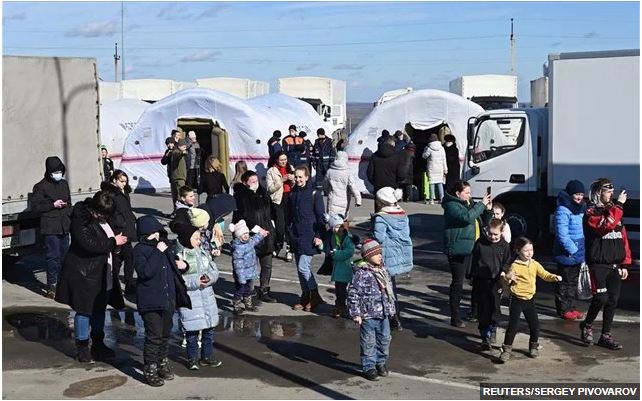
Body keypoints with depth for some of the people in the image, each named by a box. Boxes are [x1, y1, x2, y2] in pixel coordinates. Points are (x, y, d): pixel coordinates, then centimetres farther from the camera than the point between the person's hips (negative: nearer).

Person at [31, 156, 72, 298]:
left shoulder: (64, 184, 14)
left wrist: (70, 218, 11)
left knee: (64, 255, 12)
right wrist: (53, 205, -15)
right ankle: (51, 286, -3)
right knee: (53, 256, -9)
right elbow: (35, 206, -8)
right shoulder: (41, 186, -6)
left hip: (64, 226, 7)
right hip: (50, 228, -6)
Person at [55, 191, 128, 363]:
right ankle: (82, 347, 13)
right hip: (84, 274, -8)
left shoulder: (102, 218, 6)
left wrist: (119, 238, 3)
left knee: (100, 309, 16)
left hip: (103, 274, 8)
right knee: (84, 310, 1)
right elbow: (90, 244, -28)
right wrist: (113, 242, -20)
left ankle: (98, 344, 29)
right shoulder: (81, 220, -19)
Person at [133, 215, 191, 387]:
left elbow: (173, 266, 26)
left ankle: (163, 363, 34)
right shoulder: (140, 250, -12)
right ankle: (150, 369, 9)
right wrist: (157, 252, -25)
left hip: (168, 299, 7)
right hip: (150, 301, -7)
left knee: (166, 334, 17)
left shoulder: (164, 245, 10)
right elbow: (145, 272, -27)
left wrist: (182, 264, 3)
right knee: (154, 336, -4)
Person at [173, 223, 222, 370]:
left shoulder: (203, 253, 7)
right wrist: (195, 281, -22)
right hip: (190, 301, -6)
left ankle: (207, 356, 29)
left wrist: (210, 278, -11)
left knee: (209, 328, 13)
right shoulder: (178, 256, -13)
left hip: (207, 298, 6)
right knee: (192, 331, 2)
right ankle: (192, 359, 20)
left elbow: (214, 269, 10)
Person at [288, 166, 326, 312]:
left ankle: (315, 297, 2)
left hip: (309, 236, -6)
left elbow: (320, 216, -7)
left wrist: (318, 236, -12)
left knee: (303, 267, -12)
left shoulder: (314, 194, -7)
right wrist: (290, 232, 13)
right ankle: (305, 297, 21)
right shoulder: (293, 194, 10)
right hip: (296, 235, 6)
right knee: (300, 268, 10)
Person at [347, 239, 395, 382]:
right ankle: (368, 367, 14)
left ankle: (381, 362, 32)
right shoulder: (361, 273, -15)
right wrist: (356, 313, -18)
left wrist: (391, 309, 20)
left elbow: (389, 292, 20)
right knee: (369, 343, 2)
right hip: (368, 316, -7)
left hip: (384, 315, 7)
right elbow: (353, 294, -16)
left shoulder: (383, 272, 9)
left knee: (384, 339, 15)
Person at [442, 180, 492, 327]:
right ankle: (455, 319, 4)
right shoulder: (452, 205, -11)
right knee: (457, 283, -3)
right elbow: (467, 217, -27)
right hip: (458, 250, -9)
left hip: (471, 249, 9)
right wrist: (481, 204, -18)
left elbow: (483, 222, 22)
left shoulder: (469, 204, 14)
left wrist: (487, 210, 3)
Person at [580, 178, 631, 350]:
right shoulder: (591, 212, -6)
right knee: (601, 298, -11)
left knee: (613, 300, 6)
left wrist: (625, 263, 10)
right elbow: (606, 225, -27)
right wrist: (618, 205, -21)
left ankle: (606, 336, 15)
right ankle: (587, 325, 14)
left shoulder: (615, 210, 14)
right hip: (598, 264, -6)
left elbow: (623, 238, 15)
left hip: (615, 265, 6)